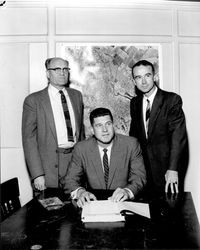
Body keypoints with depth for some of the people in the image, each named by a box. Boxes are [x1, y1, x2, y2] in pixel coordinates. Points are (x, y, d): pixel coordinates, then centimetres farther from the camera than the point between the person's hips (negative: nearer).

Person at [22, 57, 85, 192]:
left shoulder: (77, 95, 11)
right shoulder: (33, 100, -4)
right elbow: (29, 139, -7)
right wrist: (37, 175, -13)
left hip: (76, 158, 4)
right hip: (50, 166, -3)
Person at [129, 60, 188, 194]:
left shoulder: (172, 99, -9)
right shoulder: (135, 102, 7)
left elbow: (178, 136, -15)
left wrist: (173, 169, -21)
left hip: (164, 166, -4)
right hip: (142, 166, 4)